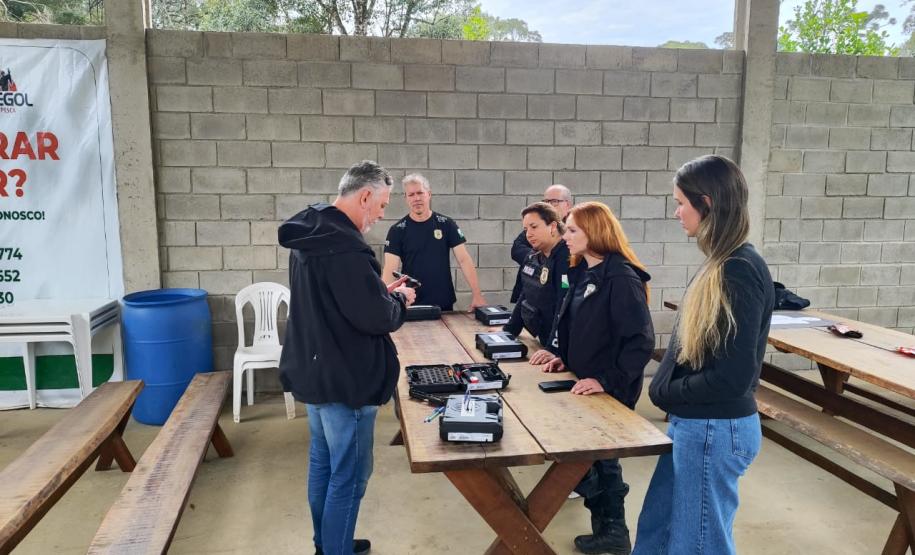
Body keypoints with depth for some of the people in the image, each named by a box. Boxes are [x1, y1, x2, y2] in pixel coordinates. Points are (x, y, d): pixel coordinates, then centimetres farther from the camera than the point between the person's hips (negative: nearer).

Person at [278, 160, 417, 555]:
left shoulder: (309, 235, 7)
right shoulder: (345, 246, -26)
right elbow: (376, 317, -25)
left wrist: (381, 289, 10)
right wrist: (399, 299, -6)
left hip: (314, 370, 10)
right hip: (345, 379, -10)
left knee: (322, 464, 21)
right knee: (348, 476, 4)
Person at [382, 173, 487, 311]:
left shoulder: (446, 224, 0)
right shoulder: (397, 230, -3)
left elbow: (464, 259, -3)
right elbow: (390, 269, -10)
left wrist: (477, 294, -12)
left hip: (445, 304, 1)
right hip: (411, 305, -1)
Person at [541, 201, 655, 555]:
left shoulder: (621, 278, -21)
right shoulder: (583, 272, 6)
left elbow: (642, 342, -24)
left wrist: (608, 381, -26)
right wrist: (565, 357, 6)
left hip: (610, 391, -8)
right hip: (585, 383, 8)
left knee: (602, 455, 5)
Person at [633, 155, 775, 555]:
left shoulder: (740, 271, -22)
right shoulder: (722, 264, 5)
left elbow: (734, 374, -24)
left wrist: (666, 393, -11)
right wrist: (667, 388, 0)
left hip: (715, 429, -9)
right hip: (694, 423, 9)